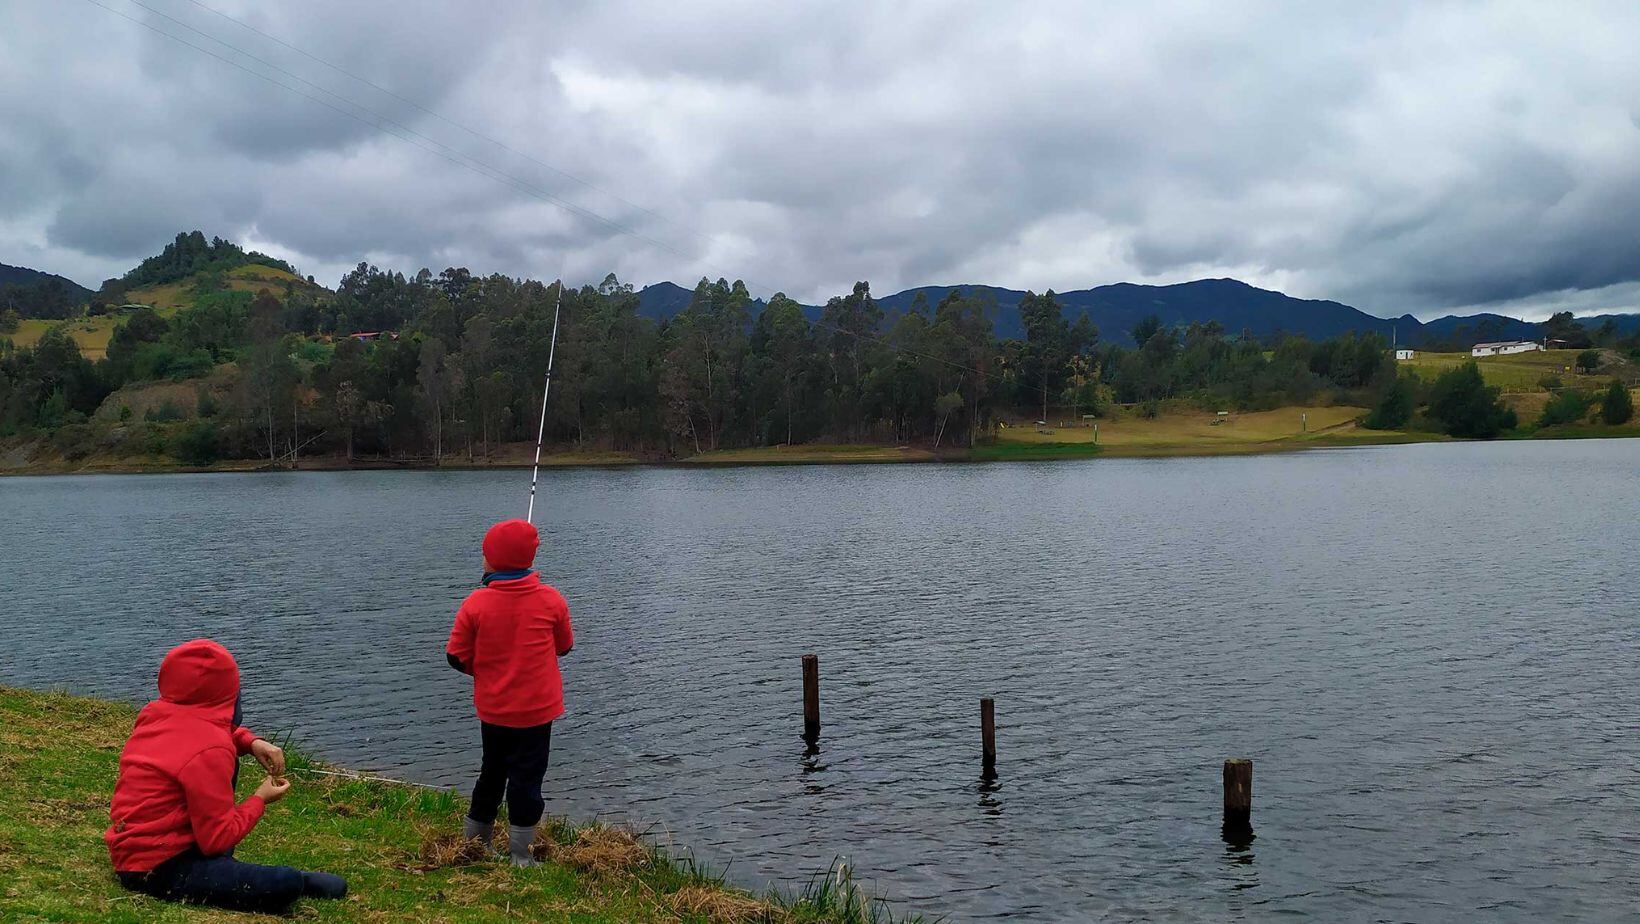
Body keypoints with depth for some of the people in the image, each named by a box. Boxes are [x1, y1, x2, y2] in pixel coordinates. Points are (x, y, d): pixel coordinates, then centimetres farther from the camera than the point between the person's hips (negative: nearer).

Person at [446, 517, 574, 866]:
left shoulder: (475, 604, -13)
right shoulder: (551, 600, -11)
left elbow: (457, 656, -5)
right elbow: (564, 646, 4)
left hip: (492, 709, 2)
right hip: (536, 709, -2)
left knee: (492, 771, 21)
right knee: (526, 776, 5)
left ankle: (474, 836, 34)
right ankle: (520, 855, 7)